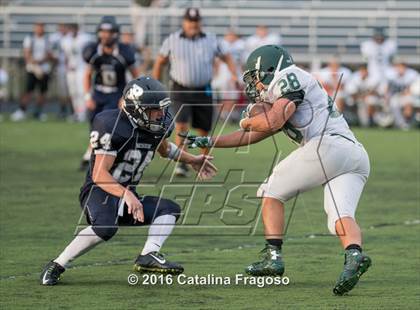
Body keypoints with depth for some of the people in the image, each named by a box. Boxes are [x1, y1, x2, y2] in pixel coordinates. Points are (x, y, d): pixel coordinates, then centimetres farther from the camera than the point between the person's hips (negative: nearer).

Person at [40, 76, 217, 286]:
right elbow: (99, 174, -25)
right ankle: (57, 266, -23)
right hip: (99, 192, -9)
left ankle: (149, 255, -23)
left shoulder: (159, 126, 4)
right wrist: (127, 195, -38)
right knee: (105, 227, -36)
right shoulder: (113, 127, -21)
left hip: (127, 197, 9)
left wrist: (191, 160, 28)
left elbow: (164, 148, 31)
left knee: (170, 209, -2)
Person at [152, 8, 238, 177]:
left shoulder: (210, 41, 3)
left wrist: (234, 75, -4)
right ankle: (181, 163, -18)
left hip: (203, 91, 2)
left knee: (203, 130, 8)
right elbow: (159, 61, 10)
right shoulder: (172, 41, 0)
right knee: (181, 126, -18)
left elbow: (227, 57, 13)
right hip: (180, 91, -2)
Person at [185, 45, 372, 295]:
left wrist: (247, 121, 14)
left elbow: (272, 122, -7)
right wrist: (210, 142, 43)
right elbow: (252, 137, 41)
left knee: (272, 192, 8)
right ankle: (355, 255, -36)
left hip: (329, 146, -9)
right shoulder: (281, 101, 34)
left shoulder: (289, 79, 7)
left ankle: (273, 256, 2)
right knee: (341, 216, -8)